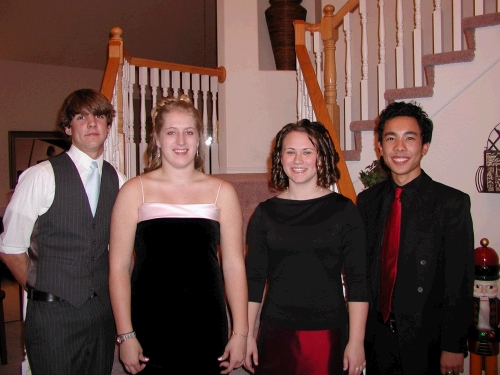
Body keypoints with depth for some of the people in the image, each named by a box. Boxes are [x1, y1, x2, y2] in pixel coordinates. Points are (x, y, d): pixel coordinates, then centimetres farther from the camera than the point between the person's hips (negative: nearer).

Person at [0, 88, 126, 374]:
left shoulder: (118, 181, 4)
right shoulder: (41, 177, -10)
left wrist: (114, 292, 7)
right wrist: (40, 290, 1)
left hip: (103, 310, 5)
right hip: (54, 315, -4)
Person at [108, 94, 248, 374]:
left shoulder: (222, 192, 2)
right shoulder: (135, 191, -1)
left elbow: (234, 265, 1)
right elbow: (119, 267, -2)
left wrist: (240, 332, -1)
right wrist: (126, 335, -4)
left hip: (206, 329, 1)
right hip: (150, 328, -1)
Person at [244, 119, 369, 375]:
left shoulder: (343, 210, -2)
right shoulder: (265, 213, 3)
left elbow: (357, 280, -3)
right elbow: (254, 278, 6)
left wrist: (356, 341, -7)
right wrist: (248, 335, 4)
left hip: (329, 334, -1)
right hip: (275, 334, 2)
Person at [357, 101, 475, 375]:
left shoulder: (452, 202, -9)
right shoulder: (367, 201, 3)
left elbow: (460, 283, -9)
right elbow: (360, 269, 5)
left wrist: (453, 346, -10)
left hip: (427, 341, -3)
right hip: (376, 336, 4)